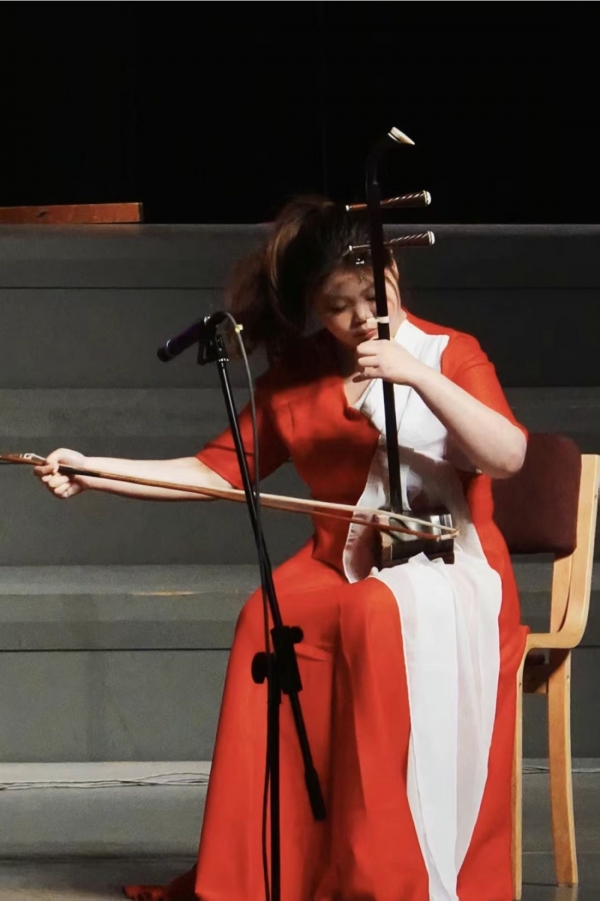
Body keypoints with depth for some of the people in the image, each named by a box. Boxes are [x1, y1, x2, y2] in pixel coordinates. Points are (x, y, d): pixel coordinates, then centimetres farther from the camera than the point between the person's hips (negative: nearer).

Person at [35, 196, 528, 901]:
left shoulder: (450, 354, 4)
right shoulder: (295, 380, 15)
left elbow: (508, 458, -11)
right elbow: (217, 470, 13)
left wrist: (417, 375, -21)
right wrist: (92, 471, 4)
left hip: (448, 569, -3)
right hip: (339, 569, 3)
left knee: (379, 614, -37)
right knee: (269, 619, -30)